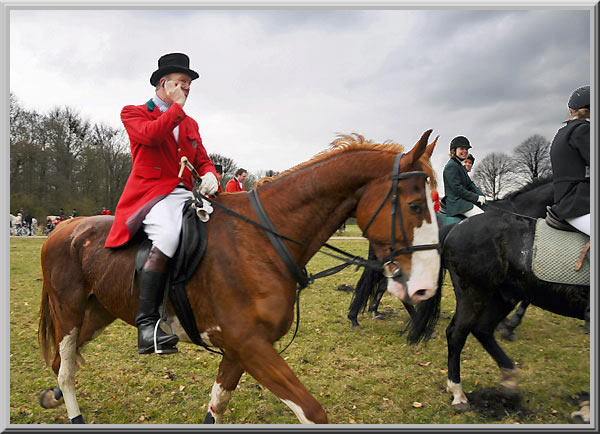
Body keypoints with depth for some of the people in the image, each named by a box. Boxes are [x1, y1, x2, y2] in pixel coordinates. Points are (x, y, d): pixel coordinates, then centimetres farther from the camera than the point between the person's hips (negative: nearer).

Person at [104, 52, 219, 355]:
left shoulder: (190, 124, 26)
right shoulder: (133, 113, 9)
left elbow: (203, 160, 19)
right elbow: (151, 135, -14)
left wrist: (210, 176, -5)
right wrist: (177, 106, -2)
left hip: (186, 194, 7)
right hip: (151, 194, -6)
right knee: (169, 236, -37)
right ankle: (146, 323, -33)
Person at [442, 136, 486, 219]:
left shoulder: (461, 166, 20)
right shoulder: (451, 166, -12)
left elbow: (469, 184, 18)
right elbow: (457, 188, -19)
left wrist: (480, 195, -1)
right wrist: (476, 198, -15)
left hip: (464, 200, 10)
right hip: (456, 202, -10)